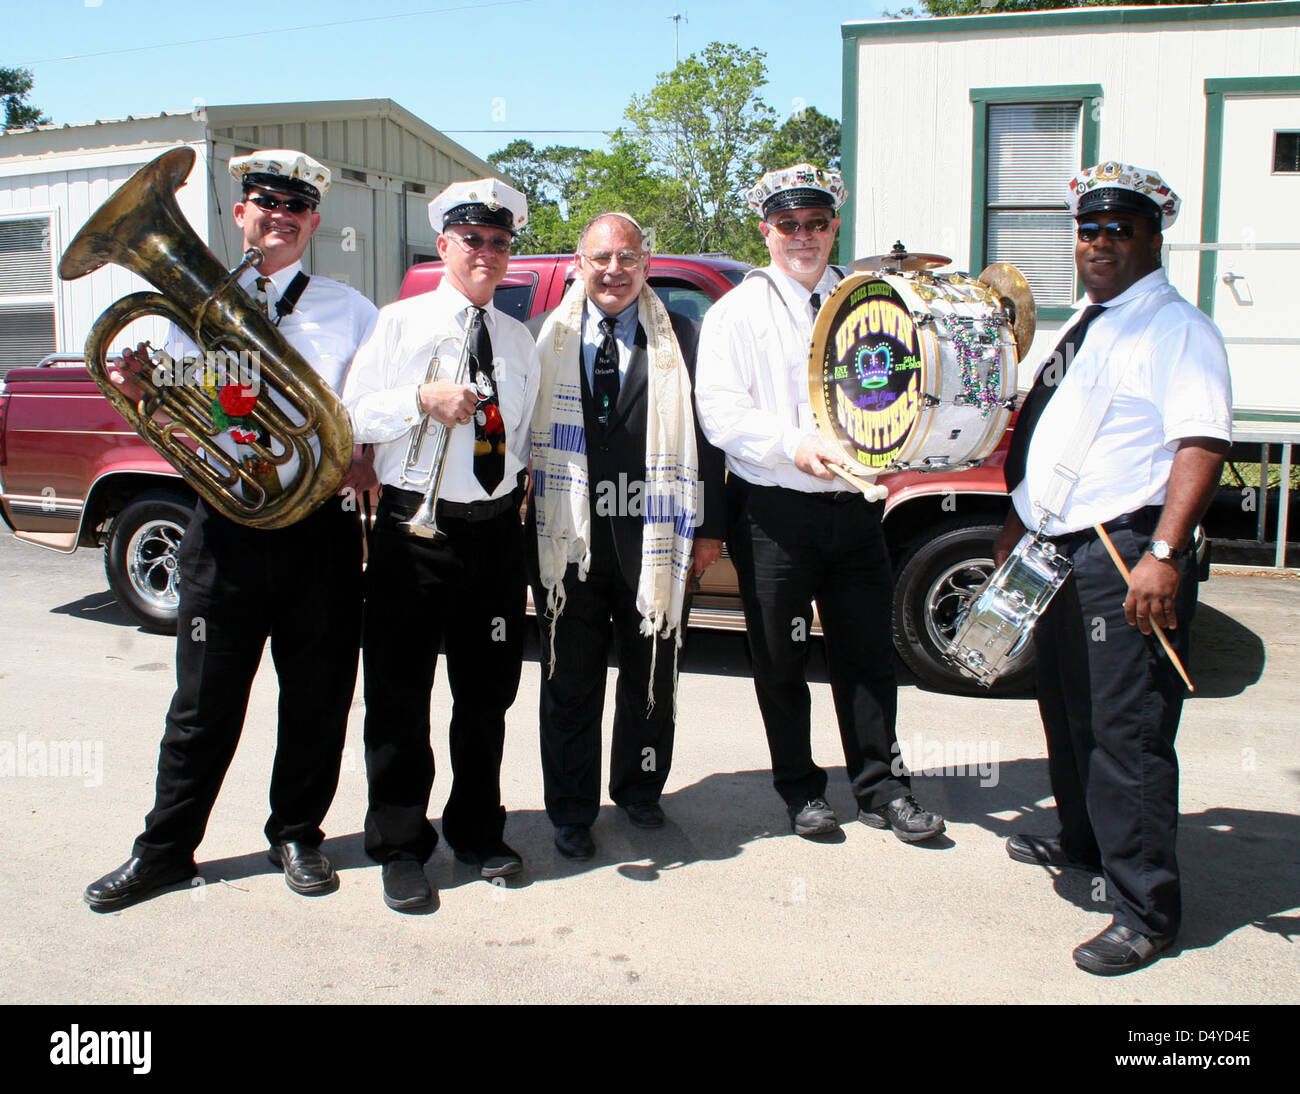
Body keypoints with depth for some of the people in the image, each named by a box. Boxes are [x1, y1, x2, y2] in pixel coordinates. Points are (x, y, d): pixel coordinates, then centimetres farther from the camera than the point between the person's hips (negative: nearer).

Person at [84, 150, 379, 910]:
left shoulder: (349, 311, 10)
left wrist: (369, 459, -11)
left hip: (323, 526, 0)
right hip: (227, 526, 0)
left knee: (318, 697, 8)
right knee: (205, 700, 6)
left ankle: (298, 835, 27)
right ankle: (166, 849, 22)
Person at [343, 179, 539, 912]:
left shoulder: (520, 341, 13)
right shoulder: (399, 324, 2)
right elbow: (350, 416, -3)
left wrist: (519, 492, 4)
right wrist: (422, 399, -18)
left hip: (497, 530, 4)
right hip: (415, 530, -3)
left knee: (487, 694, 12)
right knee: (401, 695, 2)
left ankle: (479, 833, 30)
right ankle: (401, 847, 18)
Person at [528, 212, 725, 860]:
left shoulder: (681, 339, 3)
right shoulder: (546, 338, 3)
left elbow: (707, 436, 3)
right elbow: (519, 431, 4)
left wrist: (709, 528, 0)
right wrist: (519, 520, -1)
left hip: (653, 540, 1)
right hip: (567, 538, 0)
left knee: (651, 681, 14)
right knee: (570, 684, 9)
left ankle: (638, 792, 35)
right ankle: (572, 812, 25)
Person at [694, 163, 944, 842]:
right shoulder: (738, 312, 3)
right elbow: (720, 411, -7)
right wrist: (793, 445, -22)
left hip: (854, 505, 3)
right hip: (773, 512, -2)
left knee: (868, 653, 7)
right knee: (781, 661, 6)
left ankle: (880, 789, 22)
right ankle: (801, 791, 23)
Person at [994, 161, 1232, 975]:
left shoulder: (1176, 328, -7)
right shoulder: (1082, 330, 20)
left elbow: (1201, 444, -19)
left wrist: (1164, 554, -28)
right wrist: (1015, 535, 22)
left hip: (1126, 556, -9)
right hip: (1057, 555, 9)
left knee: (1128, 733, -6)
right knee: (1067, 714, 20)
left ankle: (1146, 914, 4)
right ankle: (1083, 842, 40)